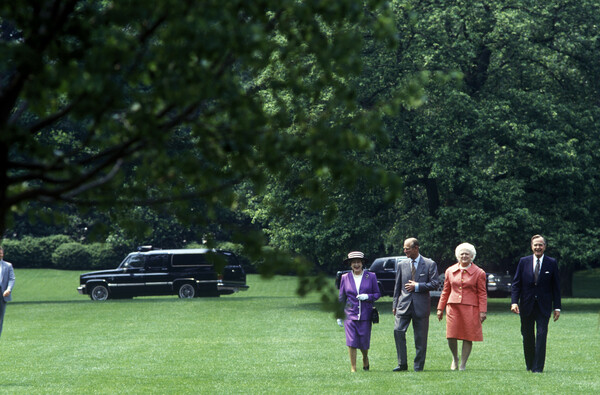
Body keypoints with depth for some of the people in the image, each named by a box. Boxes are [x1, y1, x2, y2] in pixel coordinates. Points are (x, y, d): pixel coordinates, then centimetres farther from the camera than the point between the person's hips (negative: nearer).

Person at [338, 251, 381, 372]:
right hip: (350, 314, 0)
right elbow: (341, 297, 11)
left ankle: (365, 358, 36)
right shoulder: (345, 278, 6)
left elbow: (377, 294, 8)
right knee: (351, 342, -9)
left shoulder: (371, 276, 3)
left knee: (364, 342, 3)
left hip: (365, 315, 0)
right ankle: (353, 368, -1)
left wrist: (368, 296, -13)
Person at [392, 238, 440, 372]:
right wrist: (395, 304, 9)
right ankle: (402, 364, -5)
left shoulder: (430, 264, 2)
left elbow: (435, 284, -4)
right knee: (398, 330, -13)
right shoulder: (402, 265, 11)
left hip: (421, 305, -2)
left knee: (420, 337, 1)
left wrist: (417, 286, -11)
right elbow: (397, 286, 14)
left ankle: (418, 367, 10)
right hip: (404, 304, 2)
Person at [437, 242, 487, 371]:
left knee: (468, 337, -2)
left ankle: (463, 365, 9)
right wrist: (440, 308, 12)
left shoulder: (479, 273, 4)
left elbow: (482, 294, 3)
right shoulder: (450, 271, 12)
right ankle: (455, 358, 21)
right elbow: (445, 291, 17)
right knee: (451, 336, -6)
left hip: (470, 309, -2)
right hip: (453, 307, 2)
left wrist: (483, 311, -5)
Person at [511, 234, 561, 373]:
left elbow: (556, 287, 3)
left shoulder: (552, 263, 2)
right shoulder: (524, 262, 4)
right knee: (527, 336, 8)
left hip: (543, 306, -2)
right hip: (526, 305, 2)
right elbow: (516, 283, 4)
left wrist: (557, 307, 0)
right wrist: (514, 302, -9)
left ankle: (538, 367, -9)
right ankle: (530, 365, 22)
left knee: (541, 334, -10)